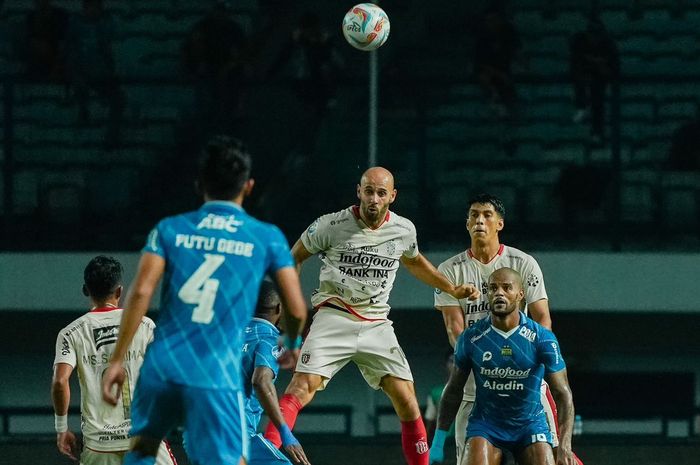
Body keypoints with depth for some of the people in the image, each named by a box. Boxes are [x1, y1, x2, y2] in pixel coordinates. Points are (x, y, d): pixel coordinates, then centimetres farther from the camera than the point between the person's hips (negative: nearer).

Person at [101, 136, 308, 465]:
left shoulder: (170, 230, 7)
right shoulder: (267, 238, 5)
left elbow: (141, 292, -4)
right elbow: (296, 309, 4)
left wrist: (117, 360, -2)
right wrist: (293, 346, 26)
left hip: (161, 366, 3)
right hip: (217, 377, -3)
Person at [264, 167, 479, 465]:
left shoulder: (404, 230, 4)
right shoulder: (332, 225, -8)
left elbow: (414, 262, 28)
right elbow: (295, 257, 8)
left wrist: (452, 290, 26)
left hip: (377, 325, 4)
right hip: (334, 317, -4)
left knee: (407, 401, -4)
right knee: (303, 386, -22)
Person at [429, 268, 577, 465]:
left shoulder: (542, 338, -12)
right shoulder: (471, 338, -7)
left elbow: (562, 394, -13)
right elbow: (453, 391, 6)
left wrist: (565, 447, -26)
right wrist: (439, 440, 3)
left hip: (530, 424, 0)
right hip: (485, 424, 0)